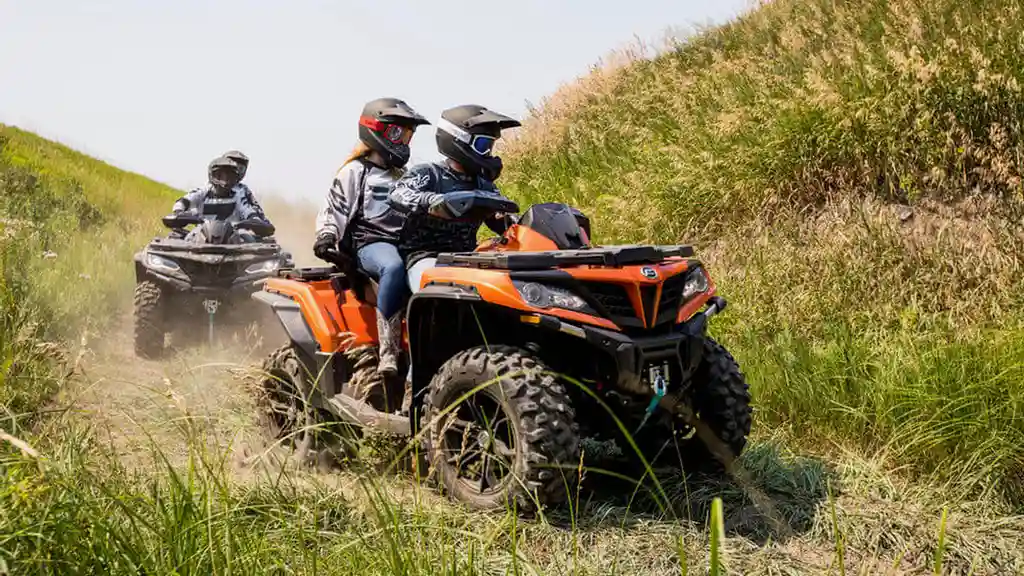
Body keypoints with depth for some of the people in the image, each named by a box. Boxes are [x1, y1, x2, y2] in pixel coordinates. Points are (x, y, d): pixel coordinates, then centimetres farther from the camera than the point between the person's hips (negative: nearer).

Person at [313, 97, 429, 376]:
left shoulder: (404, 175, 29)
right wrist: (326, 237, -12)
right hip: (370, 243, -6)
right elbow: (332, 208, 4)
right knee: (394, 267, -41)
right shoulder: (355, 171, 11)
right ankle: (388, 351, -42)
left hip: (406, 243, 6)